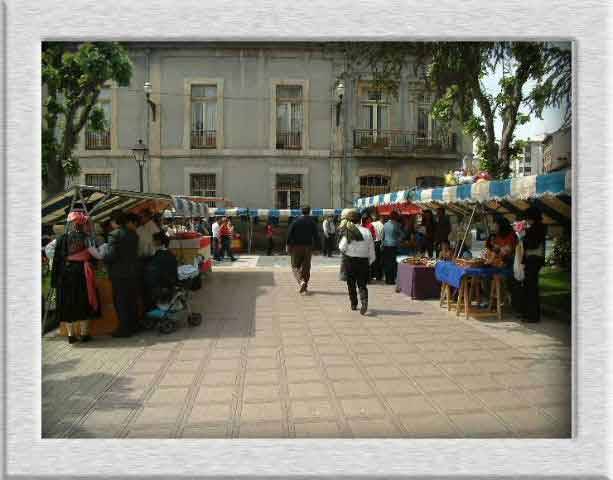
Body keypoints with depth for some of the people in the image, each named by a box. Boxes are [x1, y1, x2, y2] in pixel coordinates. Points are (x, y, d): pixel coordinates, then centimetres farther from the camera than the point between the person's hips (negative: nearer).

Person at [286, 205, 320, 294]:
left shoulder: (296, 221, -4)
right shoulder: (312, 222, 0)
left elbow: (289, 234, -7)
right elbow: (316, 236, -1)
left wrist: (288, 245, -1)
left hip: (297, 247, -2)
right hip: (308, 247, 2)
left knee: (296, 266, 7)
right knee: (306, 267, 11)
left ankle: (301, 281, -15)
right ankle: (305, 286, 15)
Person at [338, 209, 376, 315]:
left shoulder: (348, 231, -9)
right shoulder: (367, 232, -2)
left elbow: (342, 247, -12)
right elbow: (372, 251, 0)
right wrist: (369, 262, 11)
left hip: (349, 260, -1)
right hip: (364, 261, 2)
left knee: (351, 284, 15)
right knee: (362, 284, 7)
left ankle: (353, 304, 24)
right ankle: (364, 302, -17)